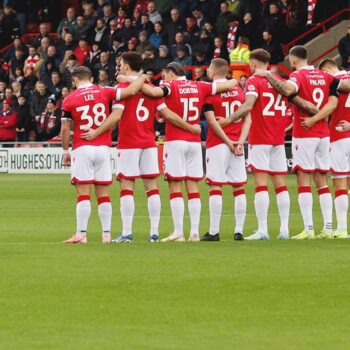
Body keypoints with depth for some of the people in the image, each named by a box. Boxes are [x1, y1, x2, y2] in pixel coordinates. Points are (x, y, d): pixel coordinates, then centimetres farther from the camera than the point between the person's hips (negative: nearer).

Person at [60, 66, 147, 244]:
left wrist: (65, 152, 9)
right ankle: (106, 234, 6)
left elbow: (65, 129, -1)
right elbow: (131, 91, -1)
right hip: (103, 148, 3)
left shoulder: (69, 99, 0)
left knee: (83, 194, -4)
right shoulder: (104, 92, 3)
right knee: (103, 193, 7)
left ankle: (81, 234, -9)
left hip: (82, 148, -2)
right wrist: (142, 78, 18)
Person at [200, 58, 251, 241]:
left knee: (215, 187, -3)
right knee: (239, 187, 6)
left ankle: (214, 231, -5)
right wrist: (240, 142, -3)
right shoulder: (239, 91, 10)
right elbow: (247, 119, 3)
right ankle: (239, 231, 5)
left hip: (217, 145, -4)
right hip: (237, 144, 4)